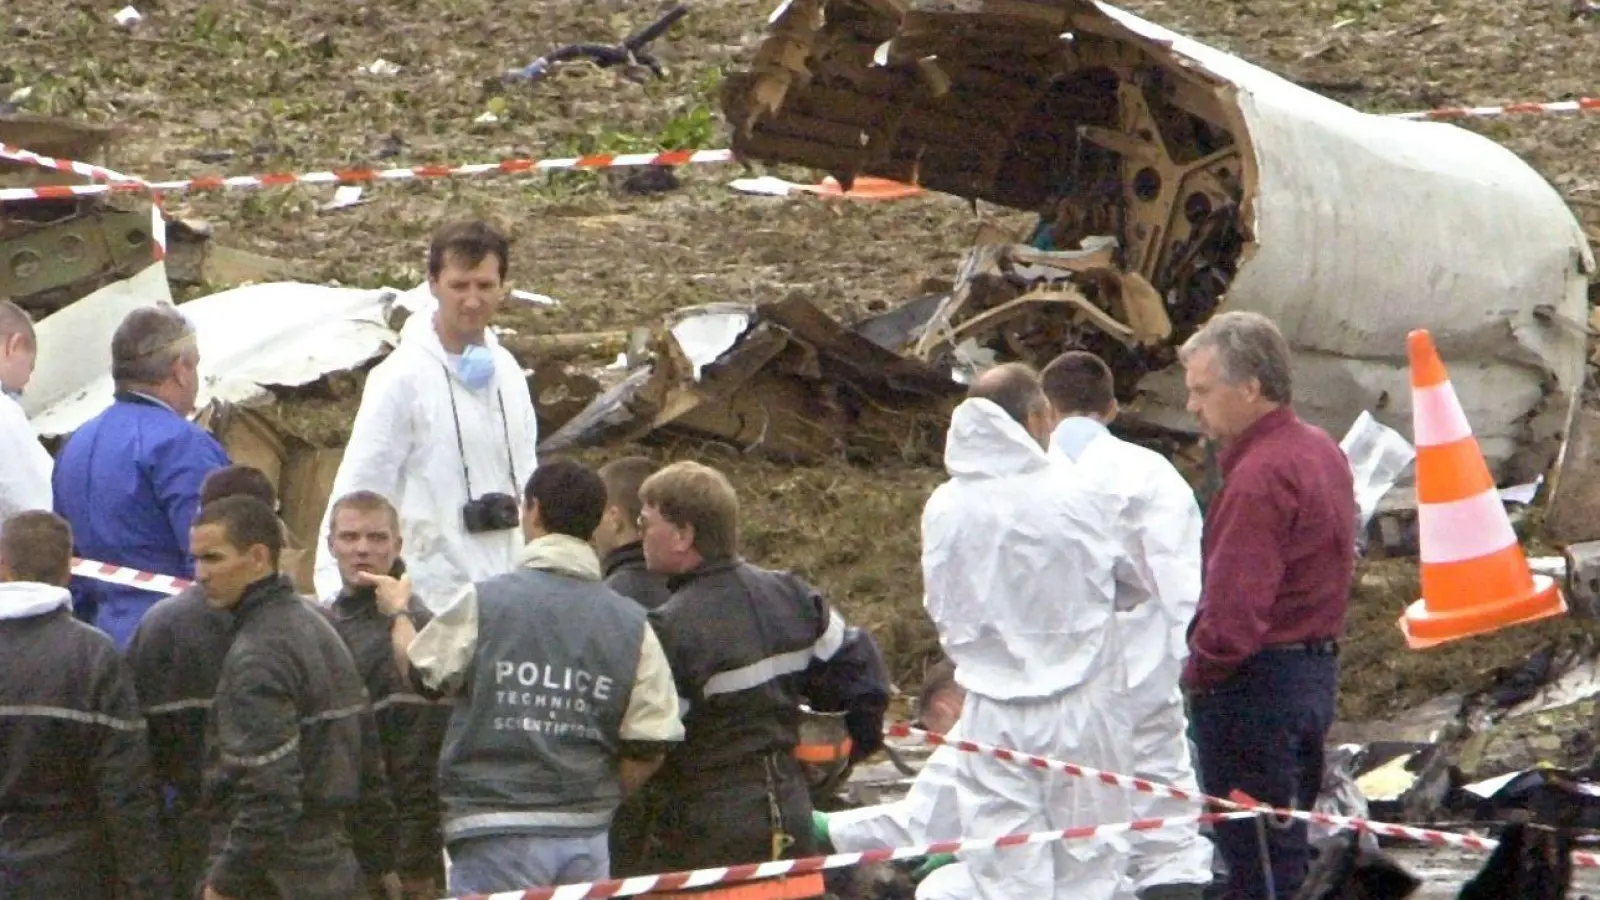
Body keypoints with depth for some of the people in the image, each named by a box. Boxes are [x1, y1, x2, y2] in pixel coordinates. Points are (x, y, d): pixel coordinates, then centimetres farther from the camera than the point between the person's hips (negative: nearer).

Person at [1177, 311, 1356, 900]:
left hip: (1257, 683, -10)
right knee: (1291, 846, 17)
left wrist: (1195, 673, -9)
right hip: (1317, 669, 10)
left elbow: (1233, 616, -26)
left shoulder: (1259, 476, -20)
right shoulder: (1320, 450, 11)